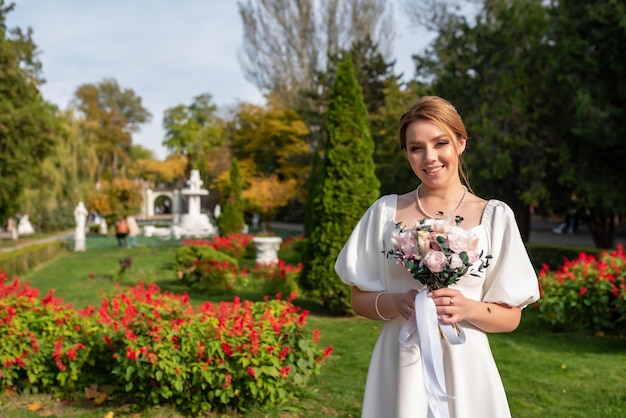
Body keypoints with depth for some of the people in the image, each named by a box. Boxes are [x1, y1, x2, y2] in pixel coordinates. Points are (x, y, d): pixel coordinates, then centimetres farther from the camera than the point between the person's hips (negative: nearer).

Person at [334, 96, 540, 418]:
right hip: (399, 366, 1)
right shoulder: (385, 212, 1)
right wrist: (394, 303, -14)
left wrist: (469, 309, -17)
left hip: (464, 368, 0)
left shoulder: (494, 217, -2)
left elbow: (510, 317, 1)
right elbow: (358, 298, 4)